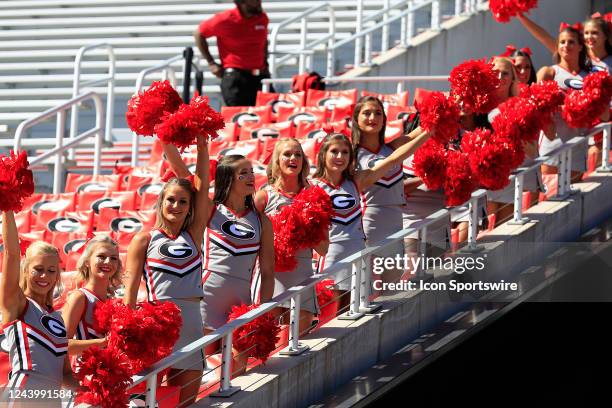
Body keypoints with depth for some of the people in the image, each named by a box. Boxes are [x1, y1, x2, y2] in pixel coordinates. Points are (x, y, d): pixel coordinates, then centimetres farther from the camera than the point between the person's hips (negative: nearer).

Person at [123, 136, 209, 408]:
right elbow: (130, 286, -1)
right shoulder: (145, 240, 4)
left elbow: (202, 185, 7)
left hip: (191, 324, 4)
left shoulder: (193, 236, 11)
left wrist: (202, 145, 3)